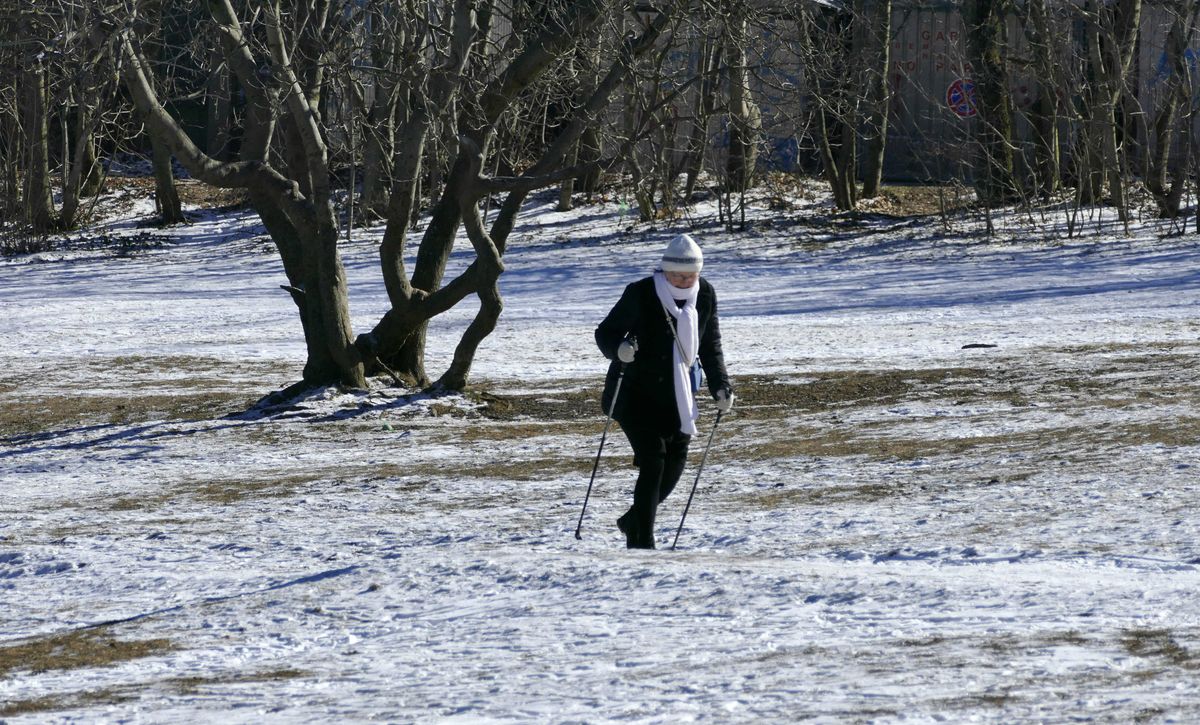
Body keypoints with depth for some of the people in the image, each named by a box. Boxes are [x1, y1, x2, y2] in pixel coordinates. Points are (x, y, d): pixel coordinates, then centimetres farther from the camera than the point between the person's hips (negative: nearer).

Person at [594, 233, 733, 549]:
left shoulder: (704, 295, -2)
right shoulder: (640, 294, -17)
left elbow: (710, 345, 11)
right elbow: (605, 333, -11)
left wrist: (720, 385, 2)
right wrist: (619, 348, -33)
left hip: (676, 393, 5)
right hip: (635, 391, -5)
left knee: (675, 459, 3)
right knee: (653, 458, -15)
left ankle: (635, 521, 27)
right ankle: (641, 541, -9)